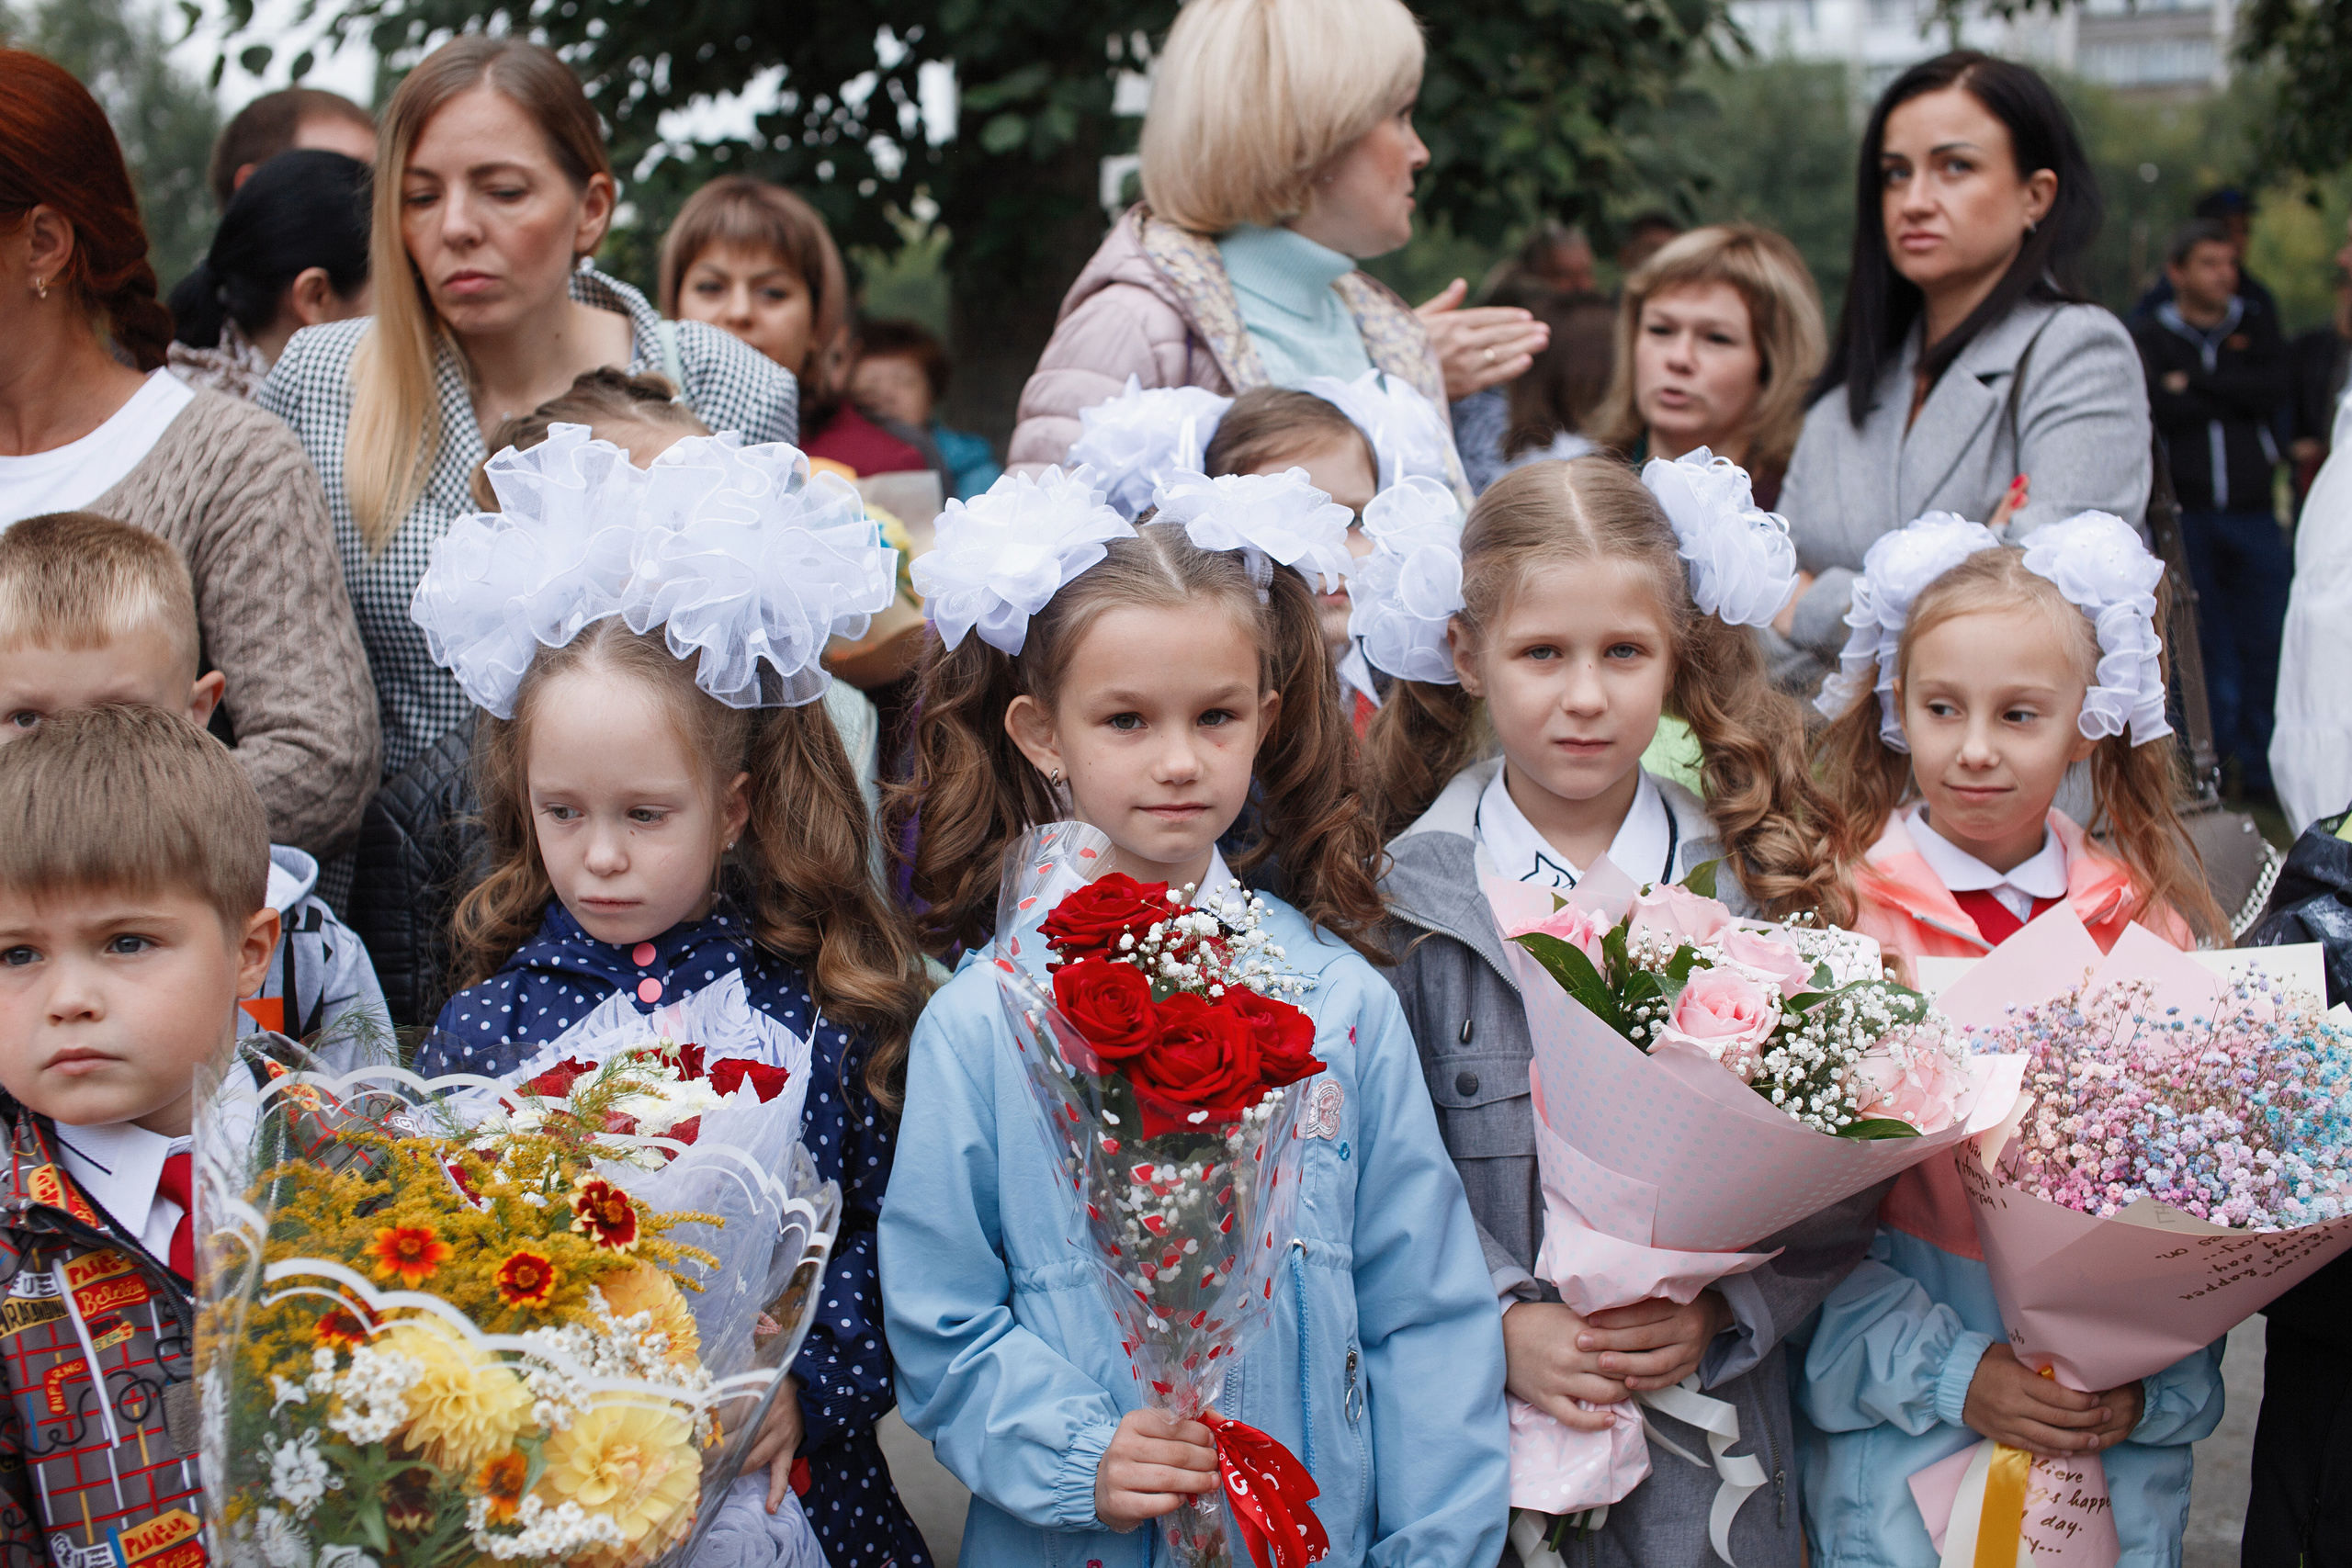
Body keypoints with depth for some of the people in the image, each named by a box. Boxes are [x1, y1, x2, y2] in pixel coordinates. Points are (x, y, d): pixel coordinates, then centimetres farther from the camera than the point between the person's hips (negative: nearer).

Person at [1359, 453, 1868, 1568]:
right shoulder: (1408, 896, -3)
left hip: (1704, 1421, 1)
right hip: (1472, 1423, -1)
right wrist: (1501, 1321, -16)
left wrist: (1717, 1310, -12)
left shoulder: (1758, 887, 0)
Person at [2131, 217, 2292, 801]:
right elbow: (2158, 408, -13)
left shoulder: (2255, 325, 13)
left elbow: (2277, 387, -5)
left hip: (2253, 513, 2)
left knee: (2265, 643, -1)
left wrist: (2194, 383, -9)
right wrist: (2236, 396, -8)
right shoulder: (2149, 337, 5)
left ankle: (2260, 766, 8)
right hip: (2186, 516, -2)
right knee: (2202, 645, 2)